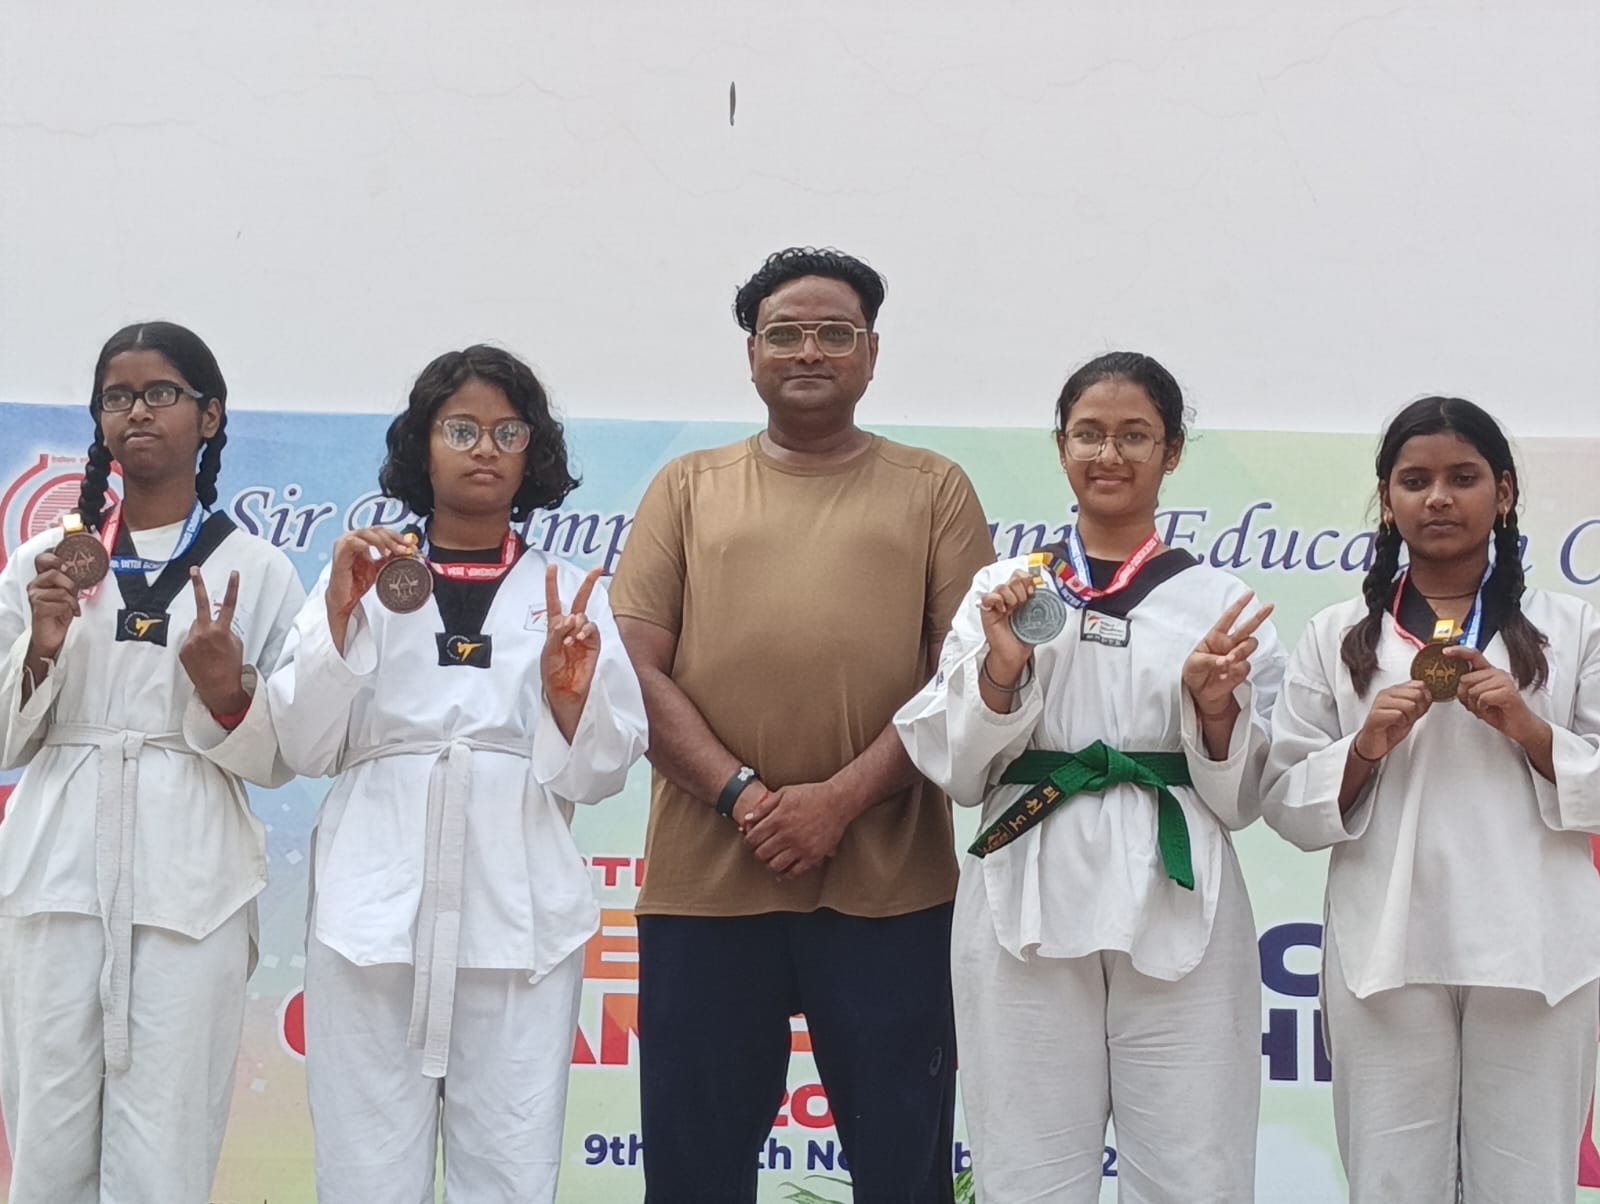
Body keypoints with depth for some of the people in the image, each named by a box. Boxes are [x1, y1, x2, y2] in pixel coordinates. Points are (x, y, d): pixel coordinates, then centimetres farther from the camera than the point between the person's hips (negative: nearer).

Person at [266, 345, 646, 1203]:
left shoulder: (569, 592, 12)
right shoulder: (361, 577, 11)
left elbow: (600, 774, 6)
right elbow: (306, 748, 2)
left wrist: (572, 695, -13)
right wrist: (340, 615, -9)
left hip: (519, 917, 0)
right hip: (375, 912, 0)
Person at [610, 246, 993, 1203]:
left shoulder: (932, 490, 10)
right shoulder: (688, 489, 13)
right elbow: (634, 665, 4)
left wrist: (841, 797, -12)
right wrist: (742, 792, -11)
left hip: (888, 888, -1)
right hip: (704, 884, 1)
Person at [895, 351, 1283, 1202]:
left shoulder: (1218, 602, 8)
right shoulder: (1003, 589, 8)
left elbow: (1241, 800, 7)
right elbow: (956, 772, 4)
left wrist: (1216, 707, -11)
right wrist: (1000, 669, -11)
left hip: (1178, 916, 0)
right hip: (1027, 915, 0)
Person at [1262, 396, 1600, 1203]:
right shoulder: (1336, 638, 7)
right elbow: (1286, 803, 5)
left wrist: (1527, 729, -11)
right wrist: (1365, 747, -12)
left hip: (1535, 953, 0)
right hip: (1387, 954, 0)